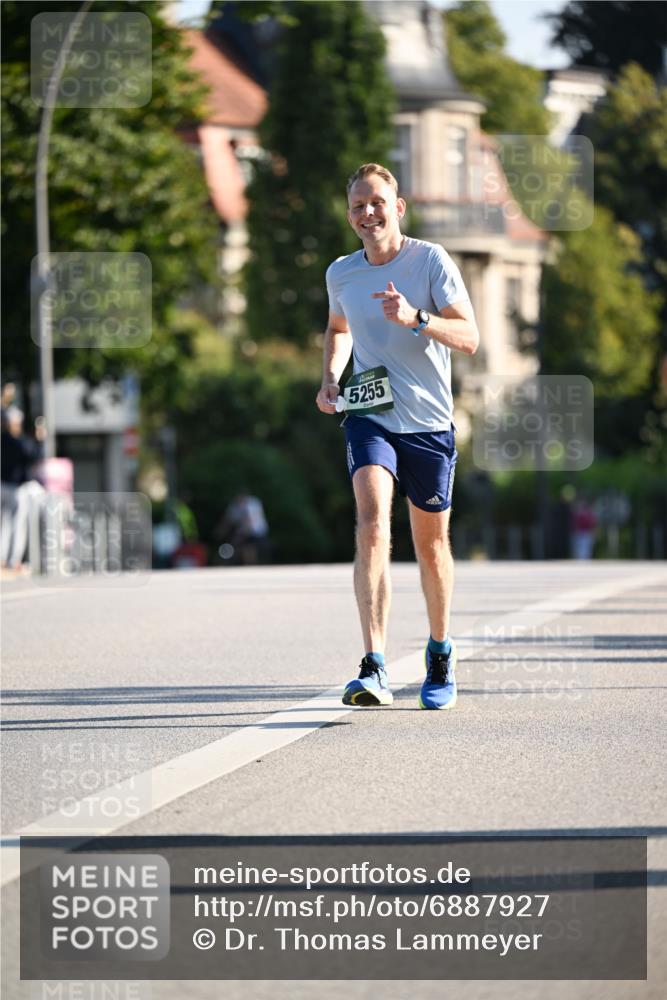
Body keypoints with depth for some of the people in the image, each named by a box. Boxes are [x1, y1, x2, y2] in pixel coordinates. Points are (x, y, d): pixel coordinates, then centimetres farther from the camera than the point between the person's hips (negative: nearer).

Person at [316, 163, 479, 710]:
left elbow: (469, 338, -13)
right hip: (368, 417, 1)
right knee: (372, 524, -22)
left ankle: (441, 655, 36)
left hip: (429, 423, -1)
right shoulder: (341, 273, 5)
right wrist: (330, 377, 9)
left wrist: (415, 318, -29)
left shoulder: (431, 260, -7)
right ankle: (374, 670, -31)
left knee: (431, 543, 11)